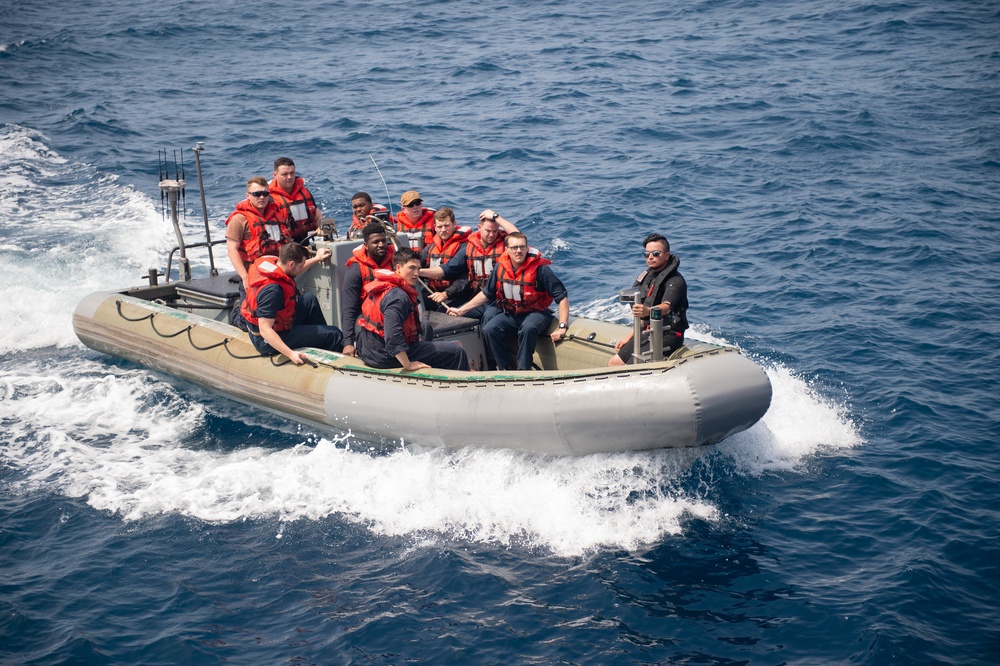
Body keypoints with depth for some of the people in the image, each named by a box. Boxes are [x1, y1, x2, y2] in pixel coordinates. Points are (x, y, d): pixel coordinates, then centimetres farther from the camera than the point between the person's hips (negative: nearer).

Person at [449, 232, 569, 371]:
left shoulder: (540, 268, -18)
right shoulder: (500, 267, -4)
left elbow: (562, 297, -18)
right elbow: (486, 294, 12)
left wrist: (562, 327, -27)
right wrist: (461, 310, 11)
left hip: (536, 313, -4)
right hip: (510, 314, 5)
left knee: (528, 329, -37)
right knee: (489, 329, -22)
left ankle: (523, 369, -24)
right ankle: (507, 367, -6)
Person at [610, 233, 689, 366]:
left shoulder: (675, 280, -15)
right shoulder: (648, 276, 13)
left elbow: (666, 307, -35)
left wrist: (648, 311, -55)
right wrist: (629, 337, 17)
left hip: (668, 336, -9)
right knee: (614, 362, 4)